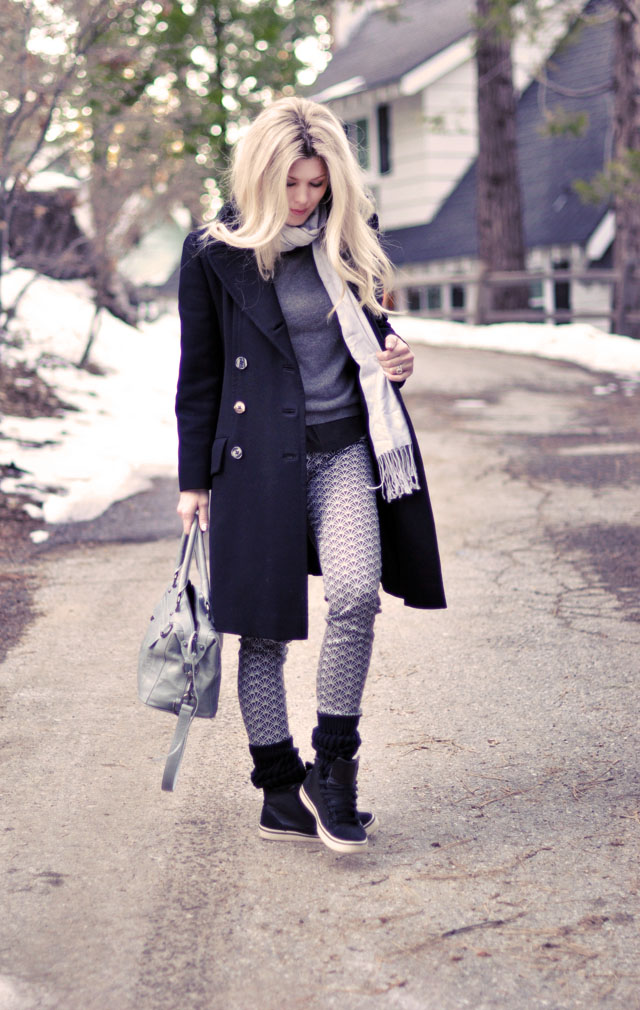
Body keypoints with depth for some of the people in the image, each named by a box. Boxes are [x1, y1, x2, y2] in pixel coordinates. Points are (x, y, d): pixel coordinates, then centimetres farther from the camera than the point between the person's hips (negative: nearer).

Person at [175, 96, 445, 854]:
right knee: (264, 627, 3)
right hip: (257, 457, -2)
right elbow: (198, 375, 3)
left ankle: (333, 766, 0)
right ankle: (279, 791, 18)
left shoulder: (353, 240, 8)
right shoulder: (215, 253, -2)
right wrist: (194, 481, 3)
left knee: (356, 592, -19)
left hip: (344, 450, 2)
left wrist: (391, 359, -1)